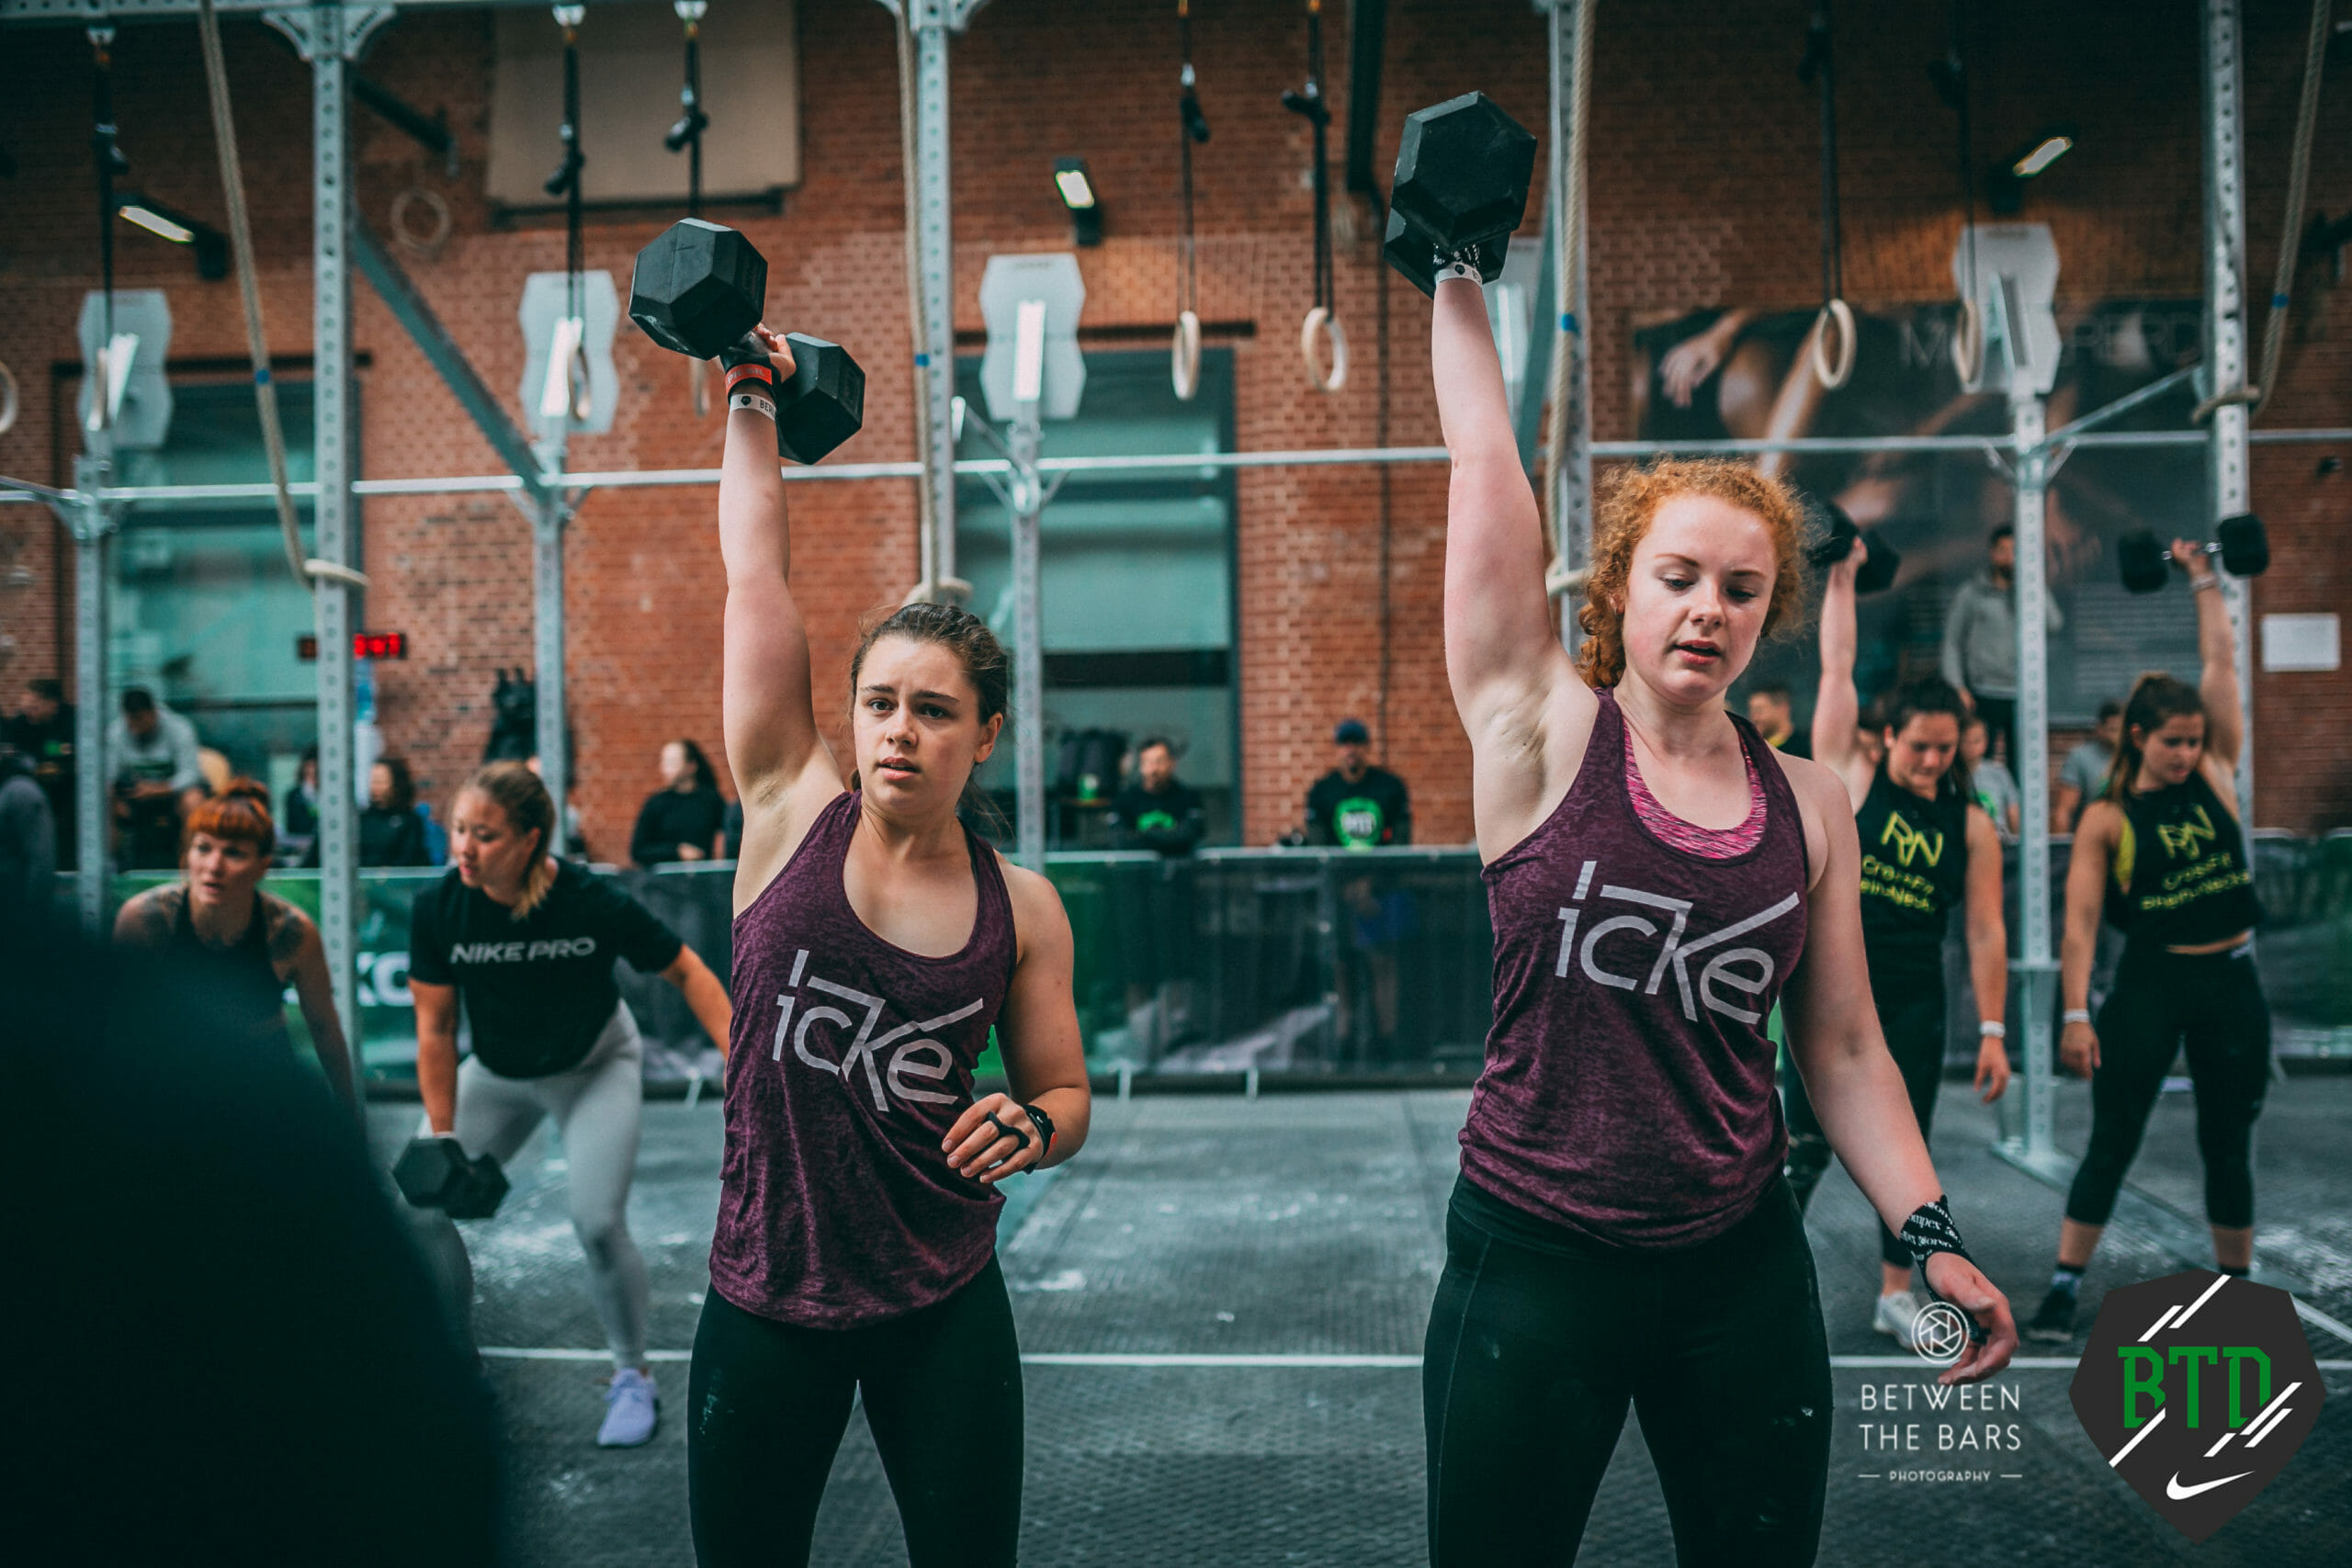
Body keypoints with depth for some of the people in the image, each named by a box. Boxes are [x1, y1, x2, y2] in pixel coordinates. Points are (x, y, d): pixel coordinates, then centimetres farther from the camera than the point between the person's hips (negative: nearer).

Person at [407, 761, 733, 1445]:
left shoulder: (592, 902, -30)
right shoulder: (438, 909, -23)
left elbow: (687, 972, -18)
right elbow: (436, 1030, -14)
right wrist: (442, 1140, -12)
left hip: (595, 1067, -3)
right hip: (496, 1074, 4)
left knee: (597, 1222, -16)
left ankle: (632, 1377, 8)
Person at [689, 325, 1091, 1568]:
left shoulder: (1021, 907, -4)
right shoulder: (791, 812, -6)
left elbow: (1065, 1094, 6)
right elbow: (754, 573, -5)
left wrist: (1031, 1127, -16)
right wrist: (752, 408, -1)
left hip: (943, 1310, 0)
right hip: (764, 1303, 0)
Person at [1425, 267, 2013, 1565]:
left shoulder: (1808, 802, 4)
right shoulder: (1542, 735, -6)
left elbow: (1843, 1049, 9)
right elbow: (1483, 459, -6)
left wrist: (1929, 1234, 1)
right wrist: (1456, 269, -1)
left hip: (1743, 1271, 3)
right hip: (1532, 1263, -3)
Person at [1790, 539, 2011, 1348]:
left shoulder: (1971, 825, 2)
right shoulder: (1850, 780, -3)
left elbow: (1986, 932, 3)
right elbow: (1837, 672, -2)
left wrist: (1991, 1030, -1)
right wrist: (1841, 579, 3)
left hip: (1914, 1000, 3)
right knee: (1809, 1146, -4)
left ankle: (1896, 1292, 22)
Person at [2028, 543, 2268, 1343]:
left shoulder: (2216, 774, 4)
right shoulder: (2107, 819, -5)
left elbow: (2221, 664, 5)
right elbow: (2081, 921, -9)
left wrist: (2204, 579, 12)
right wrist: (2076, 1013, -15)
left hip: (2232, 982, 3)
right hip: (2150, 983, -3)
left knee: (2229, 1147, 12)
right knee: (2111, 1143, -1)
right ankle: (2064, 1287, 5)